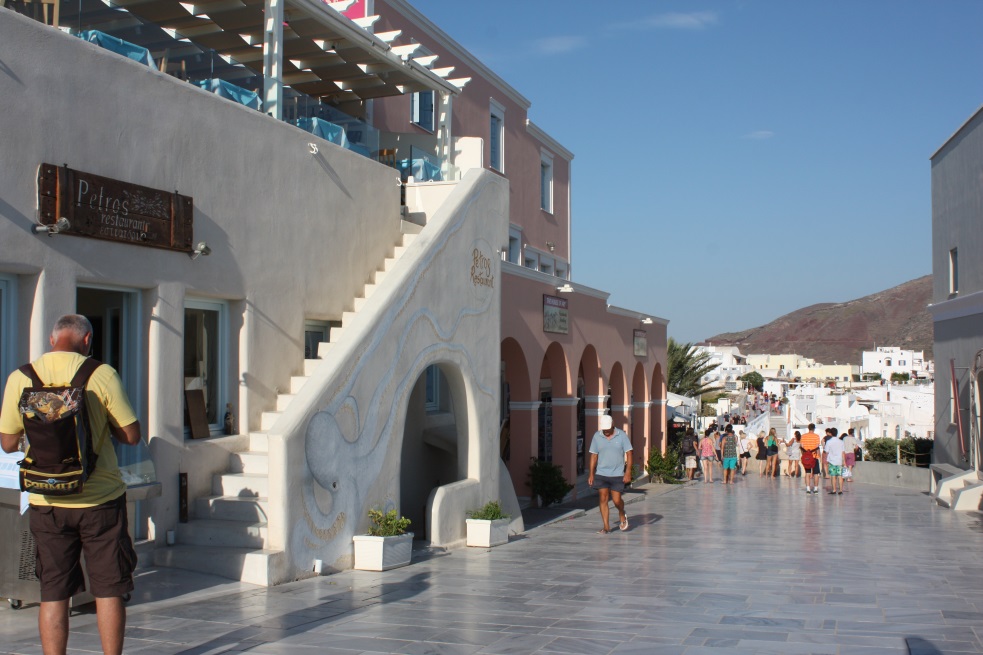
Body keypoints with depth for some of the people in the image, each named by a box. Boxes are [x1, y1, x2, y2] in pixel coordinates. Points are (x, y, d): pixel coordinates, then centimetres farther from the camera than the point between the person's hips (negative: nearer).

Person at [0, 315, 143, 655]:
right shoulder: (101, 374, -10)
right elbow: (131, 435, -7)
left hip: (47, 502, 2)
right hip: (100, 499, -2)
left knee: (53, 594, 9)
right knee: (109, 589, 9)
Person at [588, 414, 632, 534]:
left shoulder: (621, 436, -4)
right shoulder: (597, 436, 2)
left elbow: (629, 454, -3)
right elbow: (594, 456, 6)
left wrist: (628, 472, -10)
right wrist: (591, 474, 4)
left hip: (617, 474, -2)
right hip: (601, 474, 2)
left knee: (616, 500, -2)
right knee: (603, 500, -1)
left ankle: (622, 515, 31)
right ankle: (606, 527, 6)